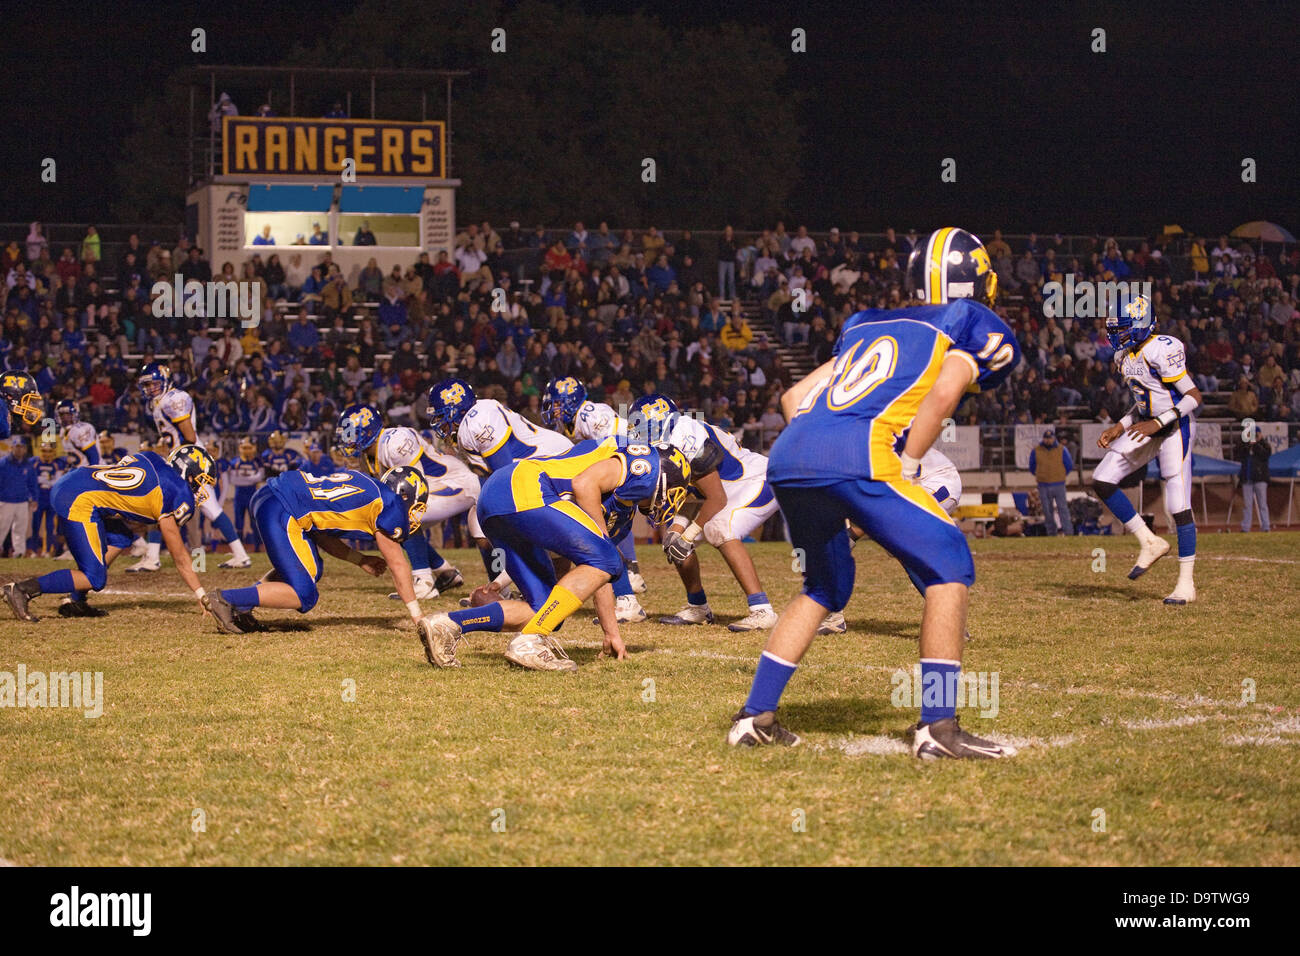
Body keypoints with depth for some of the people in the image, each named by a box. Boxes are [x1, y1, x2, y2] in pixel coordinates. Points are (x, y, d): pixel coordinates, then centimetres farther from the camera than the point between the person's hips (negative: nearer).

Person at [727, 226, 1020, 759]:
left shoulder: (867, 326, 32)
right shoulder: (977, 328, 15)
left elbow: (793, 397, 28)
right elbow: (944, 391, -5)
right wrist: (907, 468, 0)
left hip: (788, 457, 7)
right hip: (856, 458, -7)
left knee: (825, 589, 26)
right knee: (949, 569, 3)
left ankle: (755, 717, 23)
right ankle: (937, 726, -3)